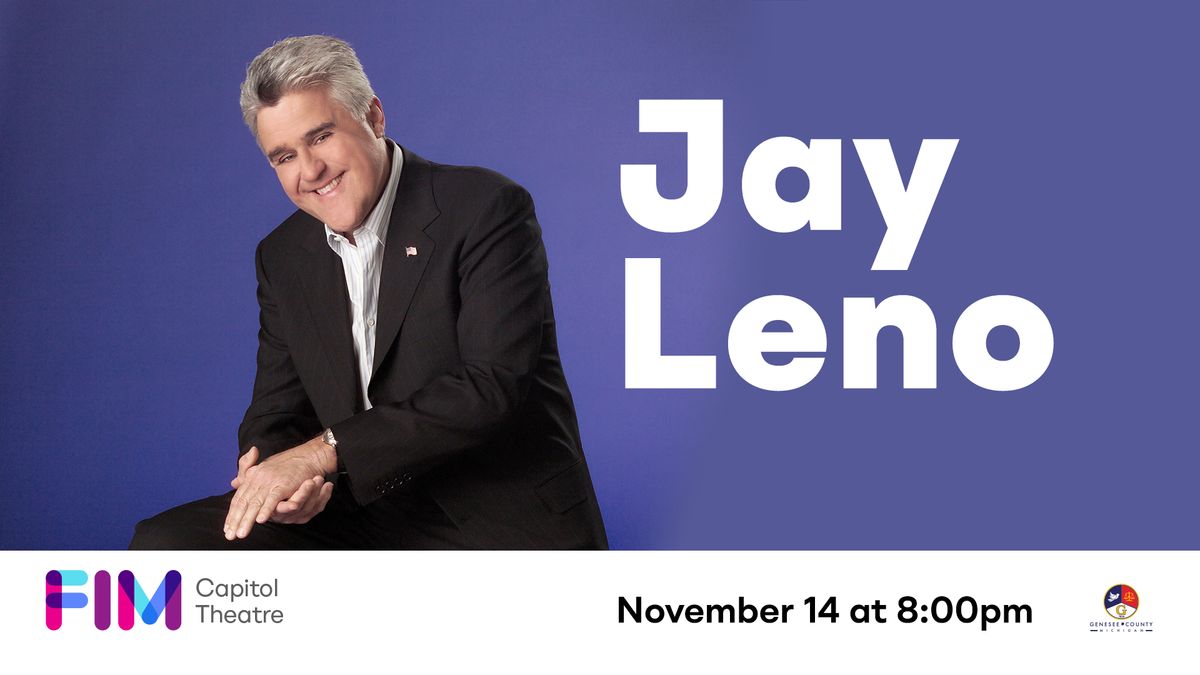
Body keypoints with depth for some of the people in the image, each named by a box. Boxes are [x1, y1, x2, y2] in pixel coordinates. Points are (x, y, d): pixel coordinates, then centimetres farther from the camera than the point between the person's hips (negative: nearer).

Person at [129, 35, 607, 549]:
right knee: (166, 544, -10)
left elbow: (492, 385, -19)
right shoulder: (283, 258, 12)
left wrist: (323, 452, -24)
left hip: (505, 524, -6)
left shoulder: (486, 209, -8)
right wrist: (273, 478, -15)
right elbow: (275, 415, 12)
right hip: (361, 514, 6)